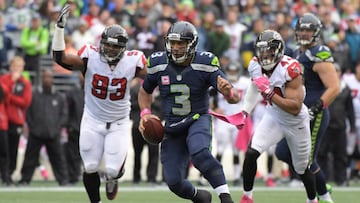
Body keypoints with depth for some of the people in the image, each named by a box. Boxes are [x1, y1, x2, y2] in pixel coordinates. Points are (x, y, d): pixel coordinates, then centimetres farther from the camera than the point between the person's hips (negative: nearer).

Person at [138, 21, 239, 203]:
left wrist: (228, 91, -40)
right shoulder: (158, 64, -6)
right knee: (174, 182, -2)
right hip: (172, 128, 4)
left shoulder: (205, 64, -14)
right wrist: (145, 113, -4)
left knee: (199, 153, -37)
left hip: (198, 120, -4)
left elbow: (234, 98, -16)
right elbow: (145, 92, 15)